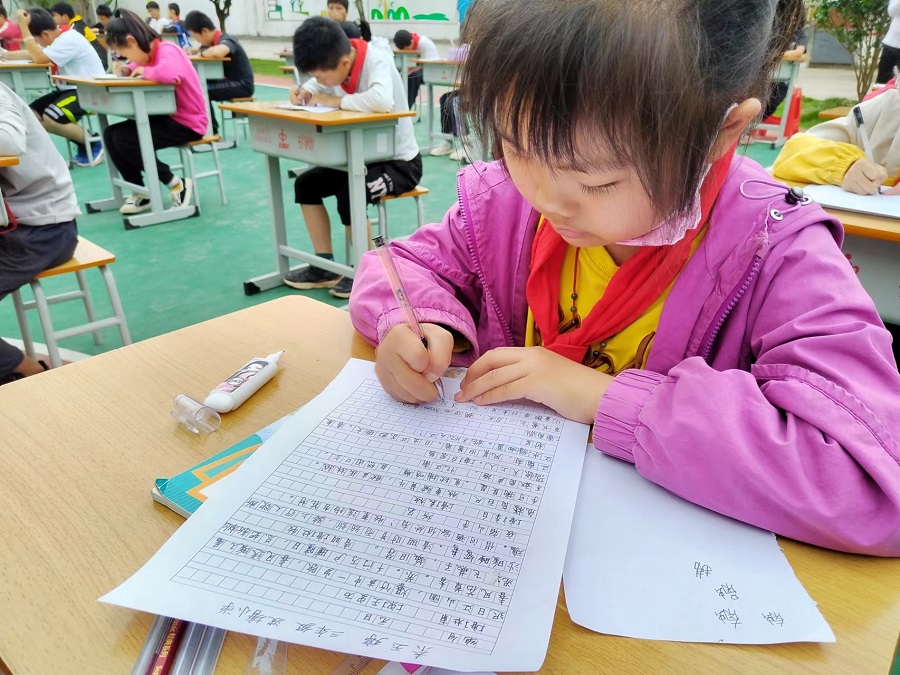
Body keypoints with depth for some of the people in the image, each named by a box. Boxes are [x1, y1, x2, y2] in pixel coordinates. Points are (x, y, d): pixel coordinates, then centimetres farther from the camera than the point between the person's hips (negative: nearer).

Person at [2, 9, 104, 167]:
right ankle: (82, 142, 3)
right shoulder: (58, 37, 10)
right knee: (30, 115, -2)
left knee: (49, 119, -28)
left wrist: (23, 26, -20)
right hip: (70, 88, 10)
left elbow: (39, 58, -25)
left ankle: (93, 144, -7)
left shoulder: (69, 39, -18)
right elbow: (33, 54, 18)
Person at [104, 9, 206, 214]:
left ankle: (177, 185, -7)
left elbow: (171, 74, -41)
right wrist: (127, 69, 4)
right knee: (110, 134, 1)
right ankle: (141, 193, 6)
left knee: (123, 139, -19)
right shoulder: (150, 52, 8)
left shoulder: (167, 50, -19)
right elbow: (137, 66, 28)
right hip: (167, 117, 10)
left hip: (187, 123, -9)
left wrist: (145, 71, -22)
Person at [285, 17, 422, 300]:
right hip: (363, 156, 8)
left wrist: (336, 101, -30)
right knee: (306, 184, -1)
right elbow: (317, 86, 15)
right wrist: (304, 92, -9)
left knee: (348, 192, -29)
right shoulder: (335, 65, -4)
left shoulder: (377, 61, -24)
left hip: (400, 162, -8)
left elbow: (382, 101, -45)